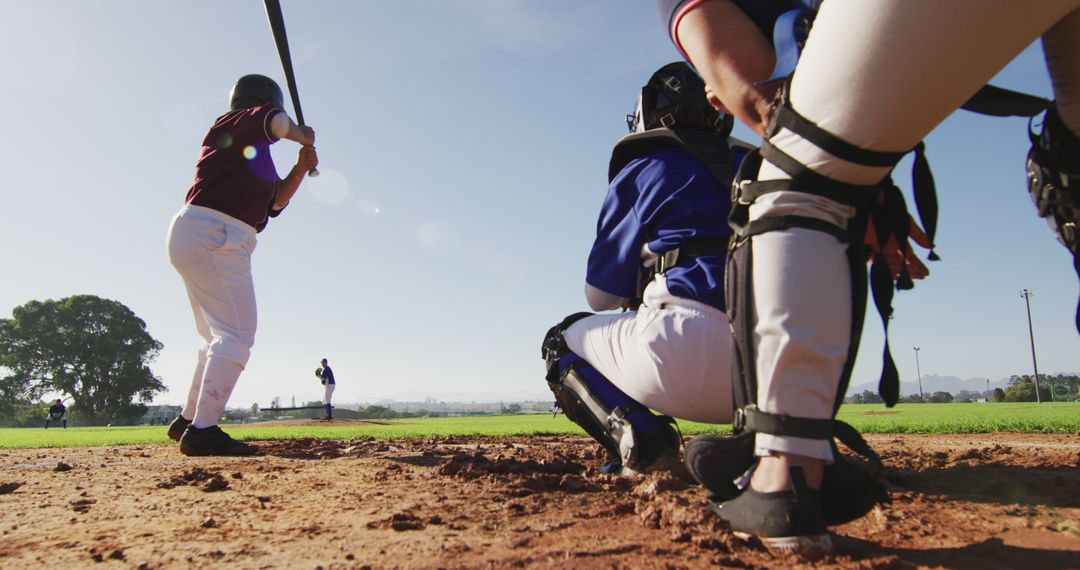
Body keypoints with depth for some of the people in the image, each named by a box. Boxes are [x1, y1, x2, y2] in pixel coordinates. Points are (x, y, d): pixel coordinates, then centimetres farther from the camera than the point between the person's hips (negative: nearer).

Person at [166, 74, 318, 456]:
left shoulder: (254, 153, 24)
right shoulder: (233, 125, -1)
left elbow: (274, 203, 21)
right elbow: (273, 121, -23)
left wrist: (300, 170, 9)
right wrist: (303, 136, -5)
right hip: (211, 234, -10)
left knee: (219, 337, 17)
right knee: (237, 334, -15)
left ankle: (188, 421, 25)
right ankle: (202, 430, -18)